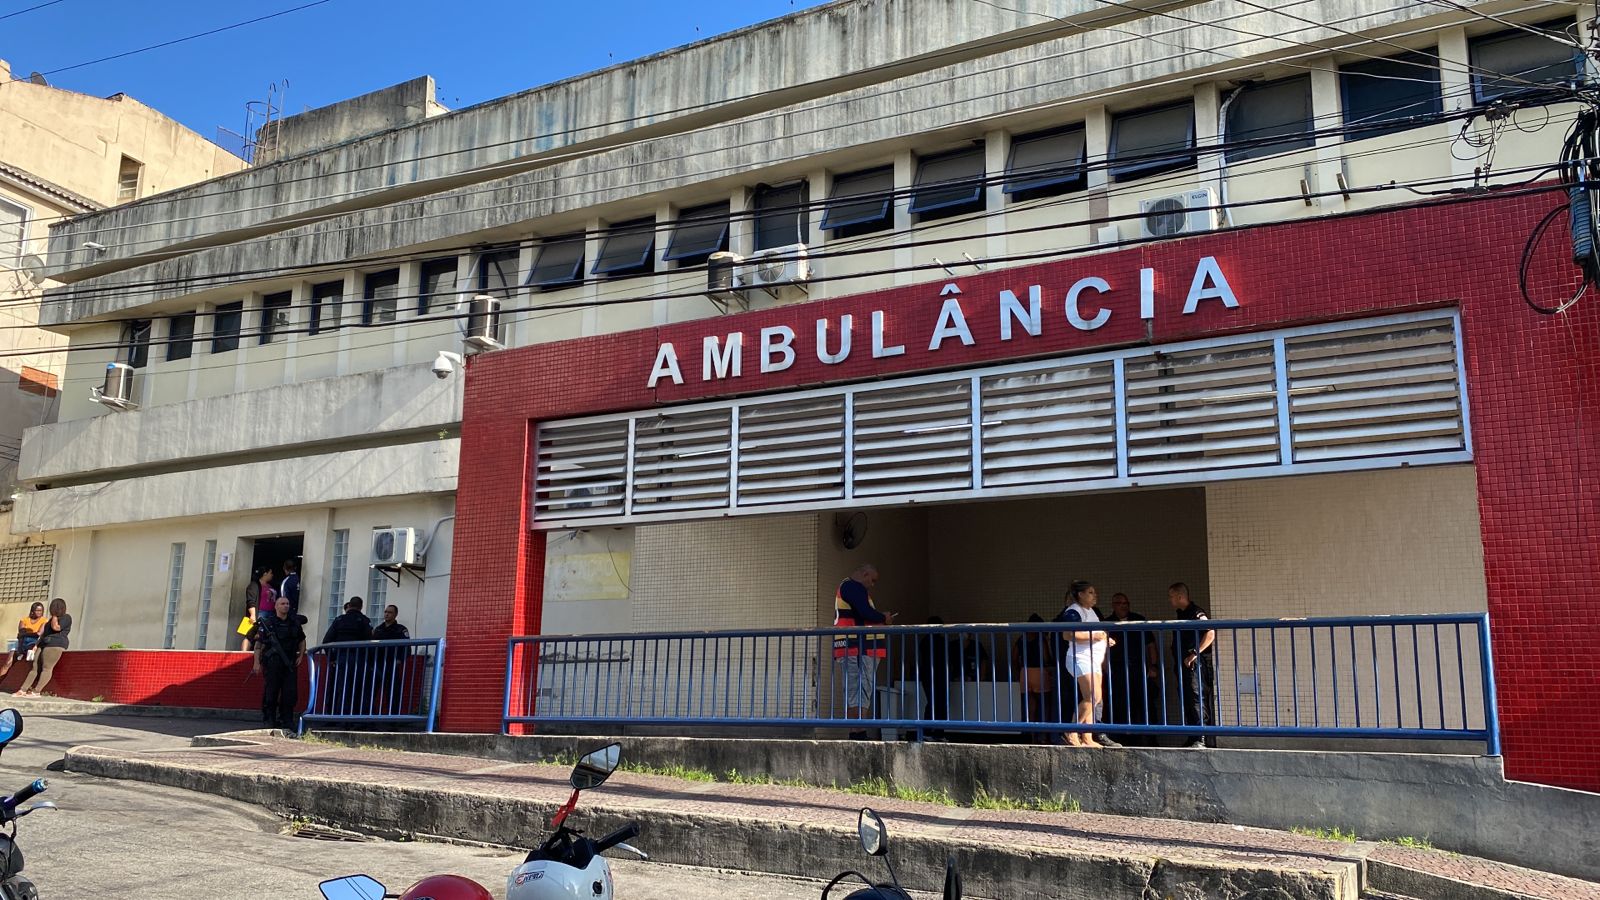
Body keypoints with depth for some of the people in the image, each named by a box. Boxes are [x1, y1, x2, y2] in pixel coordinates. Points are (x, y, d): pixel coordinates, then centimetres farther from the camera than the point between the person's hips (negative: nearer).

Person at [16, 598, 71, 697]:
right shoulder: (53, 619, 30)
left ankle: (36, 691, -20)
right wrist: (37, 644, 19)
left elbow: (56, 628, -14)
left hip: (55, 645, -9)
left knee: (47, 668, -14)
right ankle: (22, 690, -6)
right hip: (44, 644, 9)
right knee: (35, 668, 0)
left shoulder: (66, 618, 1)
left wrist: (54, 616, -1)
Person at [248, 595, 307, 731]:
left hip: (290, 664, 4)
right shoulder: (267, 623, -1)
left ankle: (287, 721, 7)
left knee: (290, 693, 0)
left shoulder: (294, 622, 13)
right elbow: (258, 644, -3)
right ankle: (270, 720, 10)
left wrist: (301, 656, 10)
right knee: (271, 693, 0)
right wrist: (256, 663, -9)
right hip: (273, 664, -4)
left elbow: (302, 641, 24)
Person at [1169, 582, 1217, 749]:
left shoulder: (1196, 613, -10)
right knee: (1187, 702, 10)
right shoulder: (1181, 614, 18)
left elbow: (1210, 635, -23)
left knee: (1198, 700, -13)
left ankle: (1203, 739, -14)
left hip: (1196, 665, -10)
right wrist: (1178, 660, 17)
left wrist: (1194, 654, -22)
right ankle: (1193, 738, 15)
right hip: (1183, 665, 10)